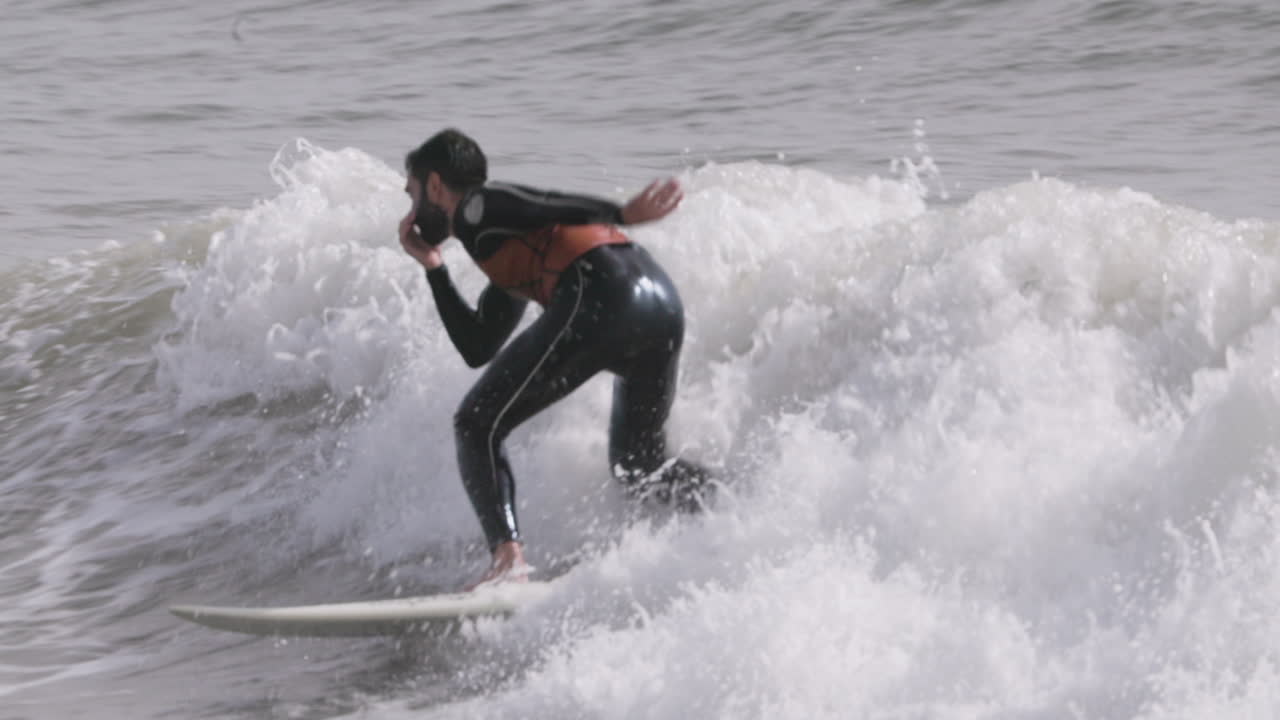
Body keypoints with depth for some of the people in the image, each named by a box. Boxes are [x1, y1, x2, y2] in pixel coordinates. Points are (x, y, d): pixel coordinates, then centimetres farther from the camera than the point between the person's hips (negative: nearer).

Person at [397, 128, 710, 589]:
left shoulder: (473, 209, 12)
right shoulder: (507, 258, 36)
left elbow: (547, 208, -5)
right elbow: (477, 350, 36)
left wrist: (623, 214, -16)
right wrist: (433, 269, 38)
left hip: (600, 298, -9)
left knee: (477, 426, 1)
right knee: (637, 464, 25)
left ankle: (507, 556, -15)